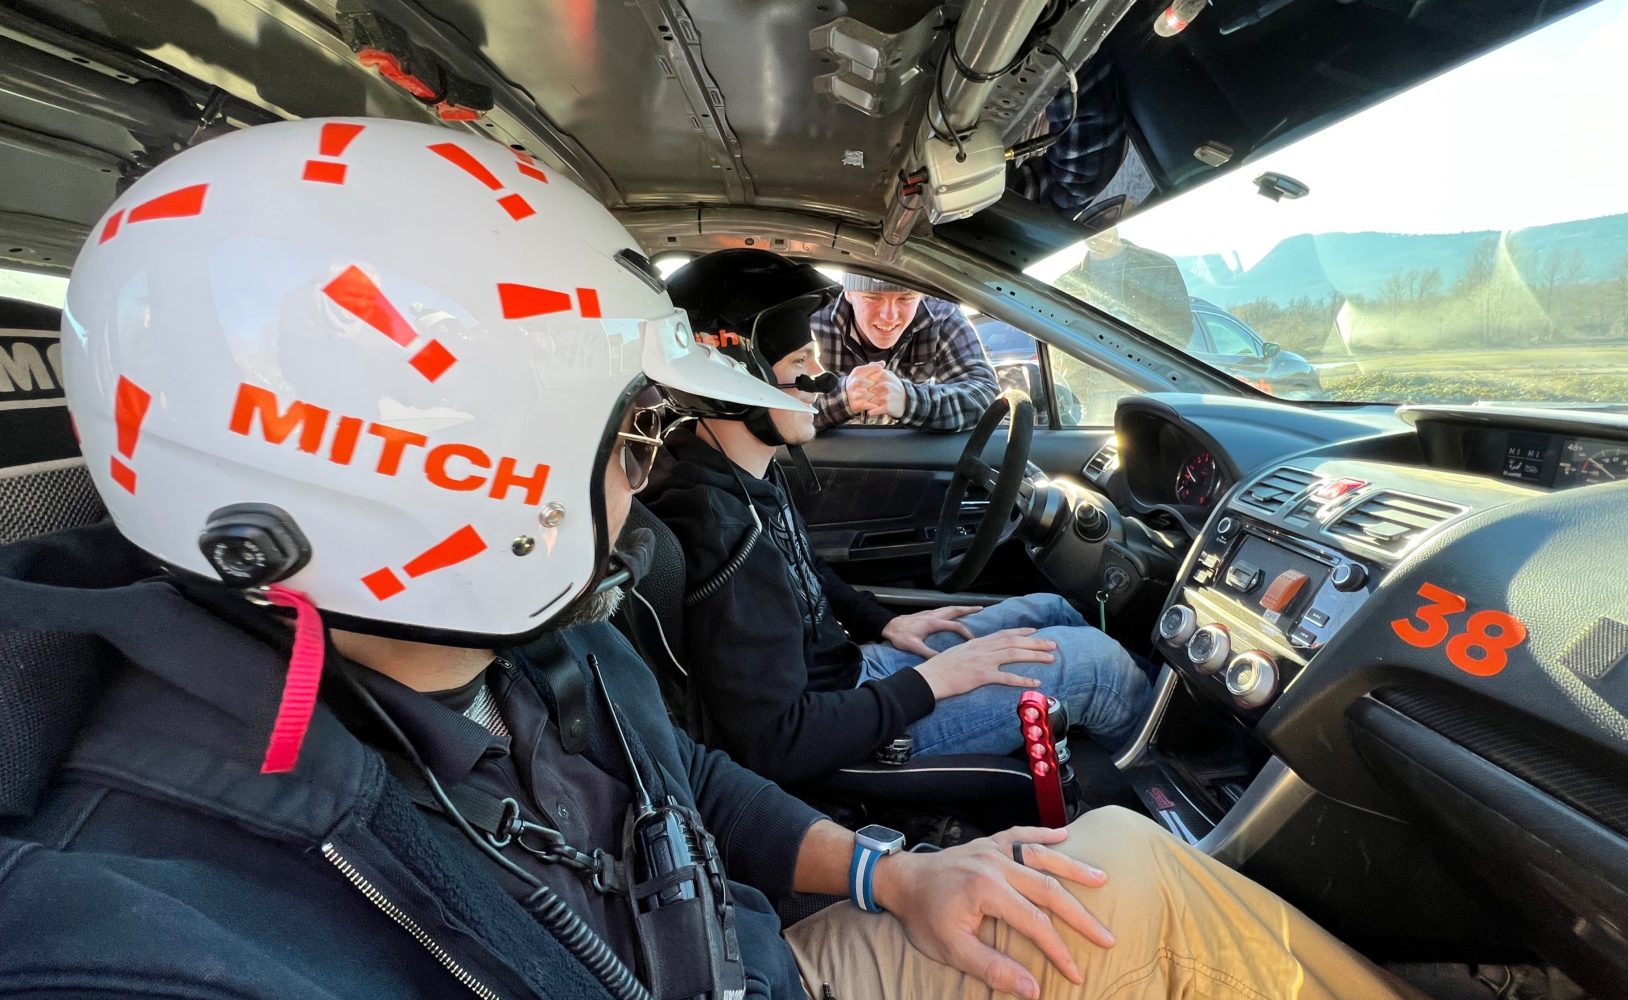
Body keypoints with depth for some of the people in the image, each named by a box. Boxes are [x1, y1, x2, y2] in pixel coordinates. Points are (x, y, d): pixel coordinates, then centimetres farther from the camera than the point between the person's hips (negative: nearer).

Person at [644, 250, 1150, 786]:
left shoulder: (746, 468, -2)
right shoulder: (717, 532, -33)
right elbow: (775, 746, -29)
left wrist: (882, 623, 6)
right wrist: (930, 682, -21)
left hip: (848, 665, 9)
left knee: (1052, 610, 14)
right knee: (1098, 661, -6)